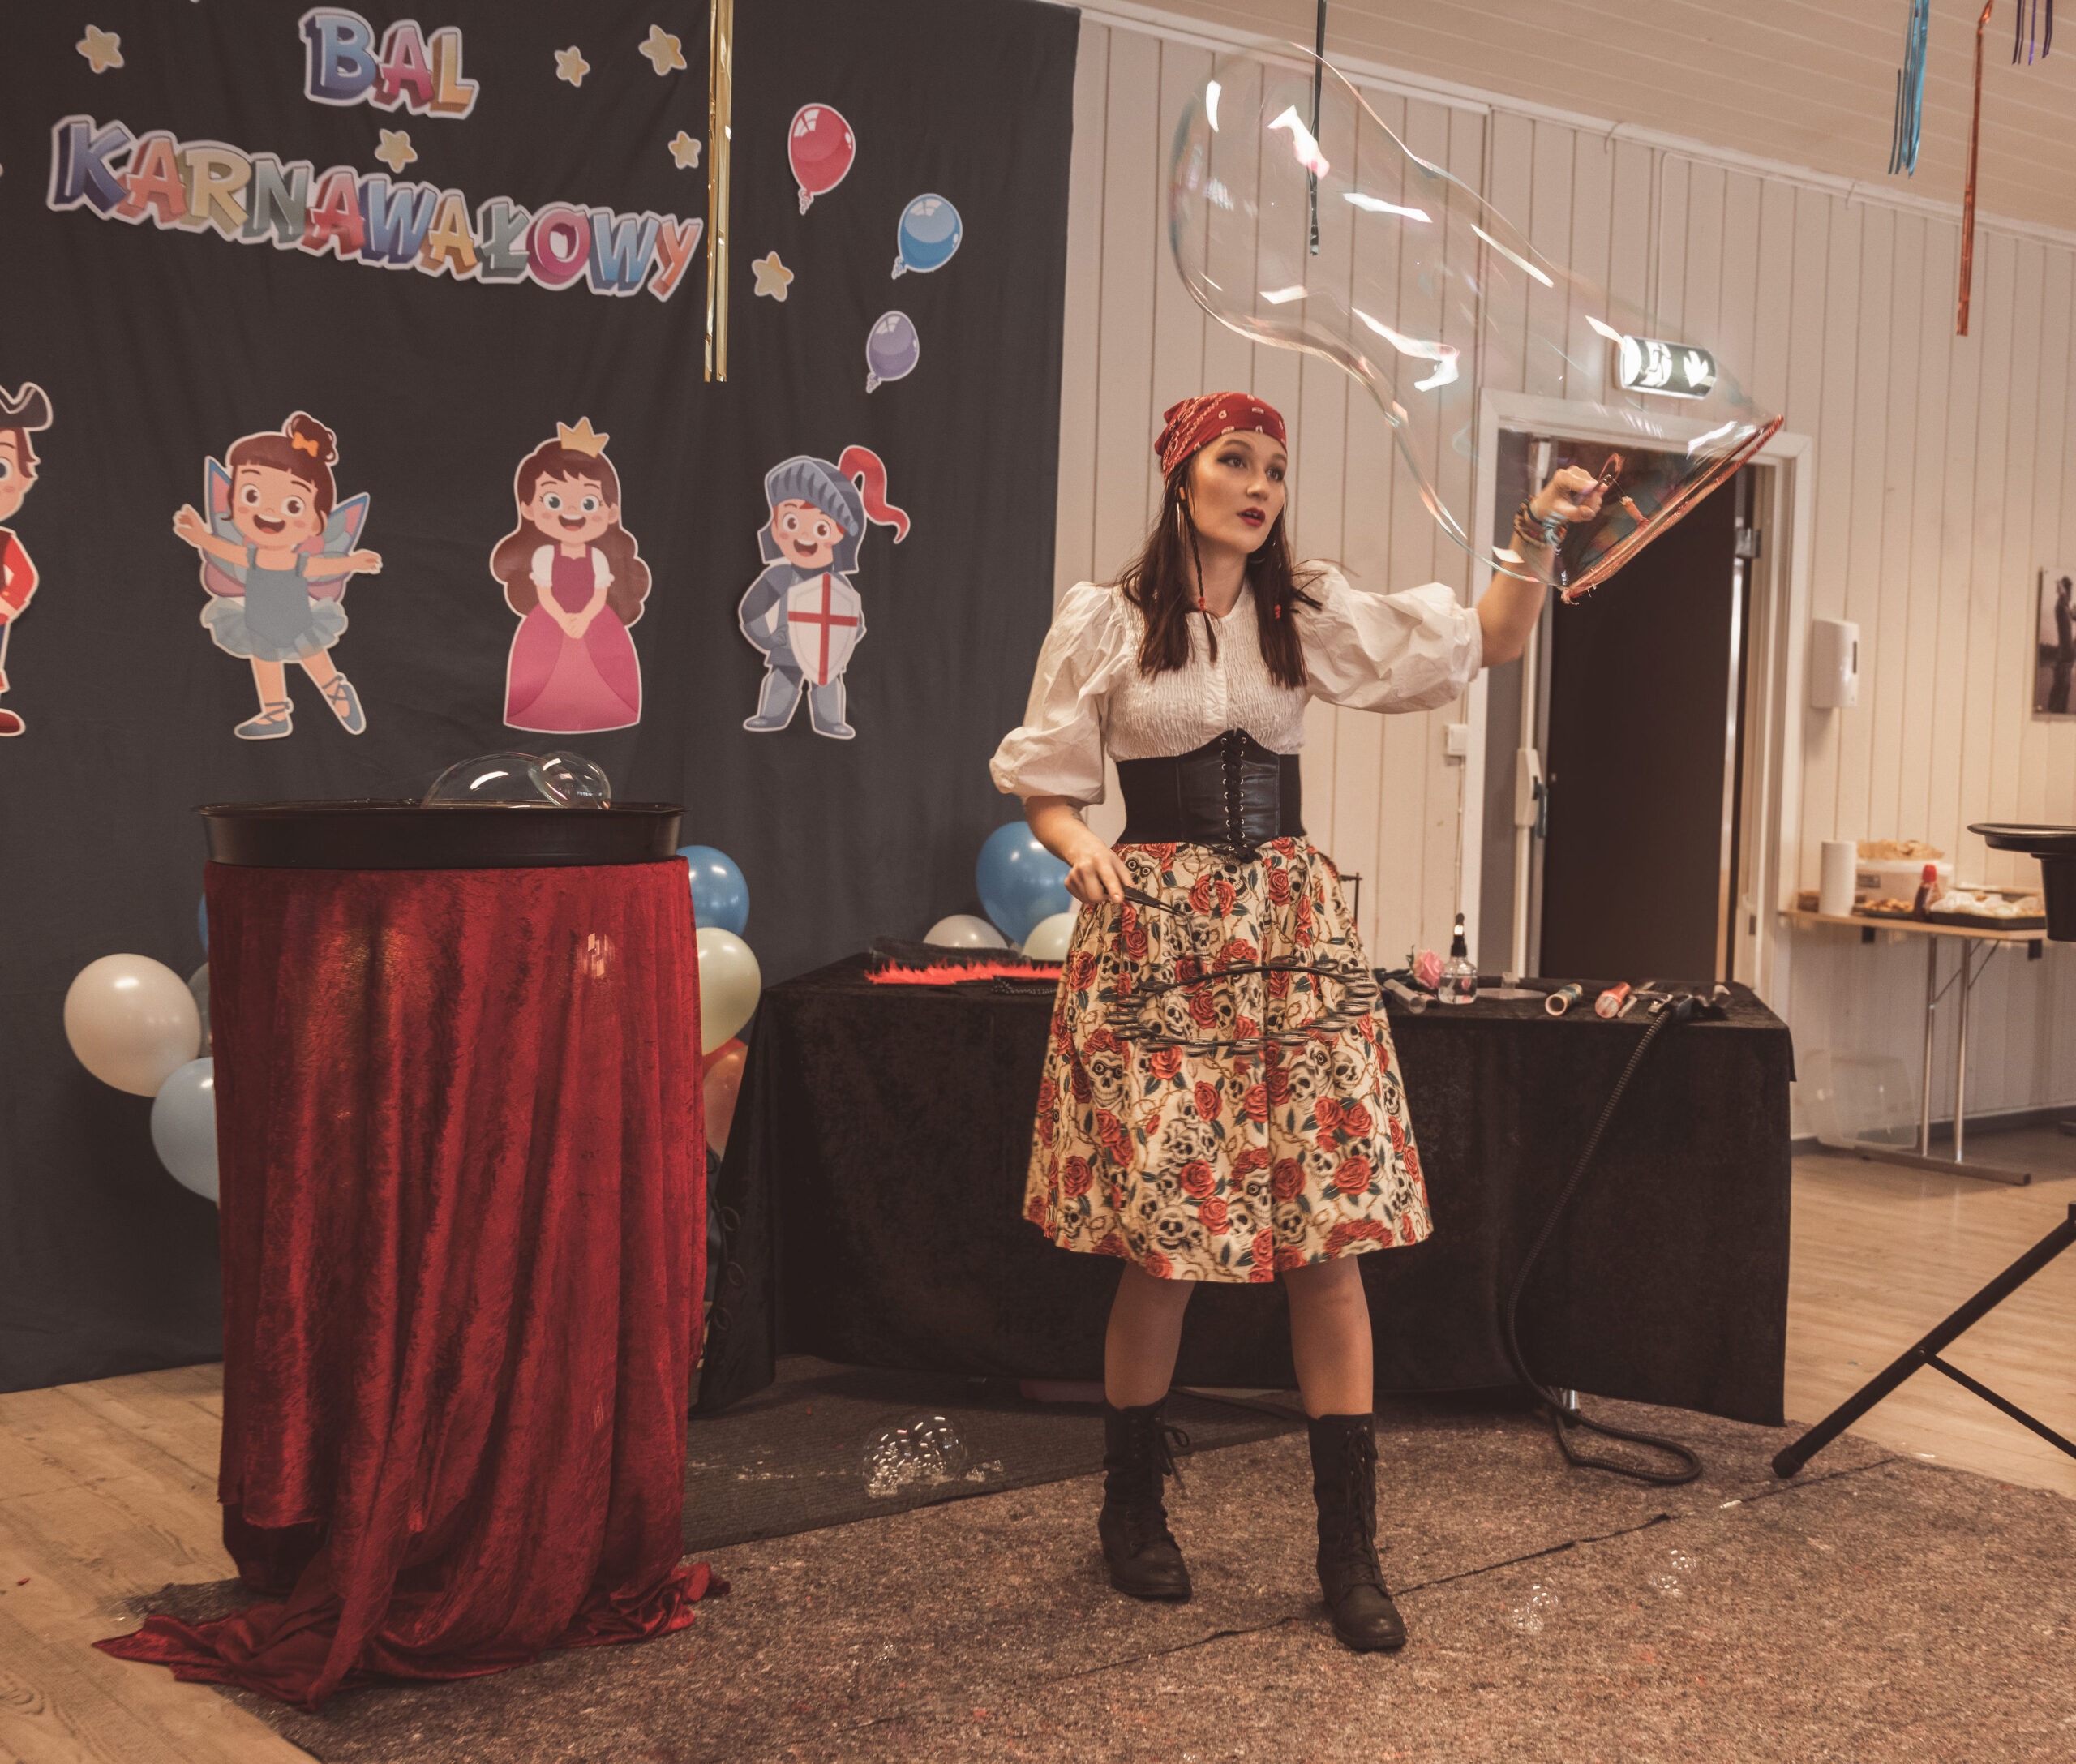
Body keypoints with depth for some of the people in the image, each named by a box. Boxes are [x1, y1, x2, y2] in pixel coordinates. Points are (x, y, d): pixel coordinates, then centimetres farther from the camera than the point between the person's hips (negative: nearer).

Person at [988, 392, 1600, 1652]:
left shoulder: (1309, 618, 10)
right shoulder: (1106, 623, 4)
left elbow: (1490, 643, 6)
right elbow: (1045, 781, 8)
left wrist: (1535, 535, -10)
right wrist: (1082, 849, -12)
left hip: (1293, 928, 3)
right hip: (1155, 933, -2)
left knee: (1334, 1229, -4)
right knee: (1162, 1236, -1)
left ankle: (1350, 1548, 4)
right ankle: (1134, 1508, 22)